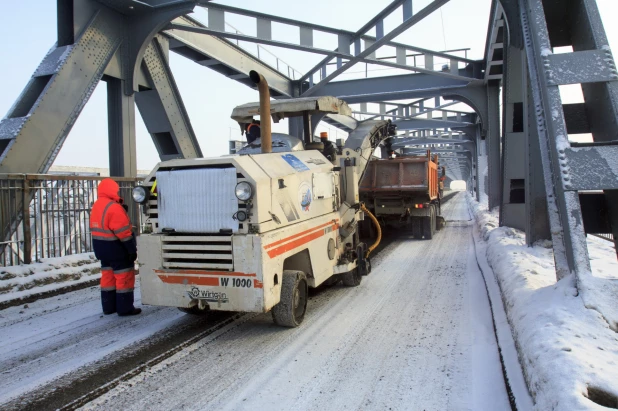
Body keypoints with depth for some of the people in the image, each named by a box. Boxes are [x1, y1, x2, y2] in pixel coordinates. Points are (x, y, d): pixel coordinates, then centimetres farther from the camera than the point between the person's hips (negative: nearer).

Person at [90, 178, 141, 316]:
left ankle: (108, 307, 21)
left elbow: (96, 227, 15)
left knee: (108, 276, 15)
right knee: (124, 277, -1)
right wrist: (132, 249, -18)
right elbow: (123, 231, -22)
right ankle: (125, 308, 3)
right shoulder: (114, 207, -21)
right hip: (116, 248, -9)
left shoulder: (96, 206, 10)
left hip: (101, 248, 9)